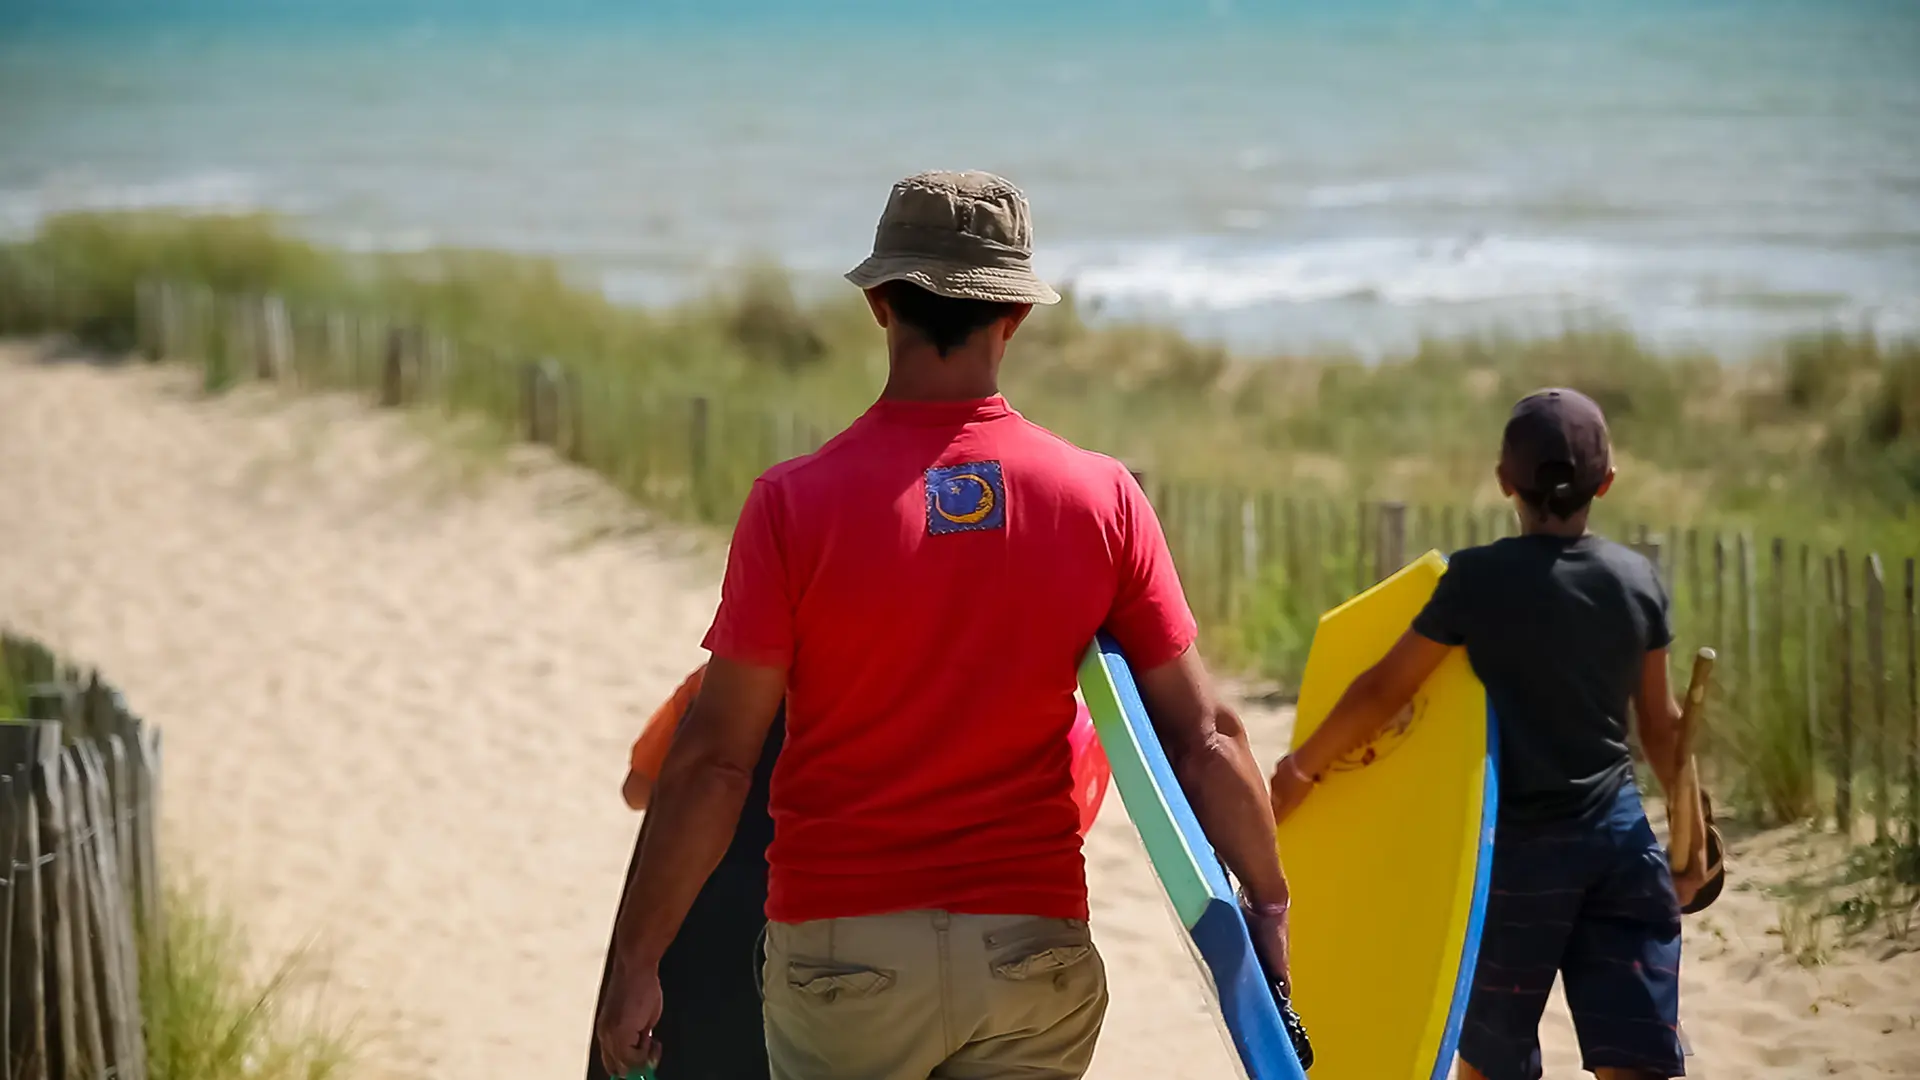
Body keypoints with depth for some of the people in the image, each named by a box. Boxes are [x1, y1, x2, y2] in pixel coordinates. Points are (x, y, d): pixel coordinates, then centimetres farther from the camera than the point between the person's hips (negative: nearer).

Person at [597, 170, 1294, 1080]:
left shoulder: (796, 503, -8)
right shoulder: (1101, 500, -1)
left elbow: (716, 758, -8)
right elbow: (1203, 739, 1)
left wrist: (639, 957, -1)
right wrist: (1268, 902, 16)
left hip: (842, 946, -2)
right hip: (1032, 948, 2)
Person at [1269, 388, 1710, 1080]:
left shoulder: (1479, 580, -10)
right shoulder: (1637, 581, 1)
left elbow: (1383, 689, -5)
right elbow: (1662, 725, 10)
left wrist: (1304, 766, 10)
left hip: (1522, 847, -3)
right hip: (1621, 837, 3)